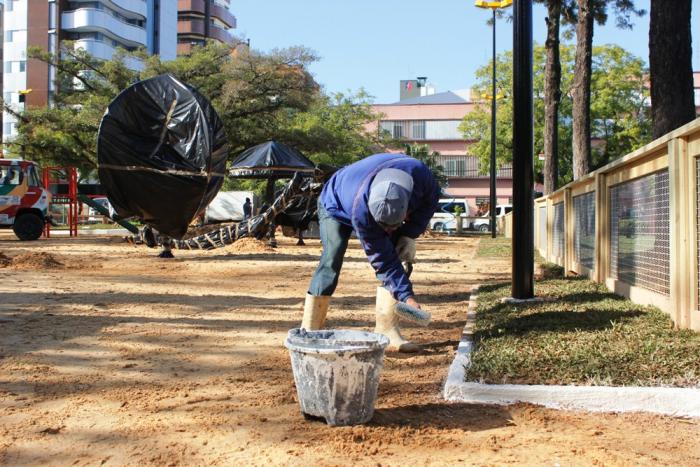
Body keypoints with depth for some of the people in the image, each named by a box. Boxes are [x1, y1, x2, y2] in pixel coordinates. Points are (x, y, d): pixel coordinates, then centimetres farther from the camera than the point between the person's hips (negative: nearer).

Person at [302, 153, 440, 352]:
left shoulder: (419, 173, -37)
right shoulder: (362, 210, -45)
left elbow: (430, 201, -11)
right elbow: (382, 259, -36)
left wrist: (410, 235, -20)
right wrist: (406, 296, -39)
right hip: (337, 206, -5)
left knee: (393, 255, -11)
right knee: (332, 259, -22)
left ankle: (387, 332, -8)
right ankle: (309, 330, -18)